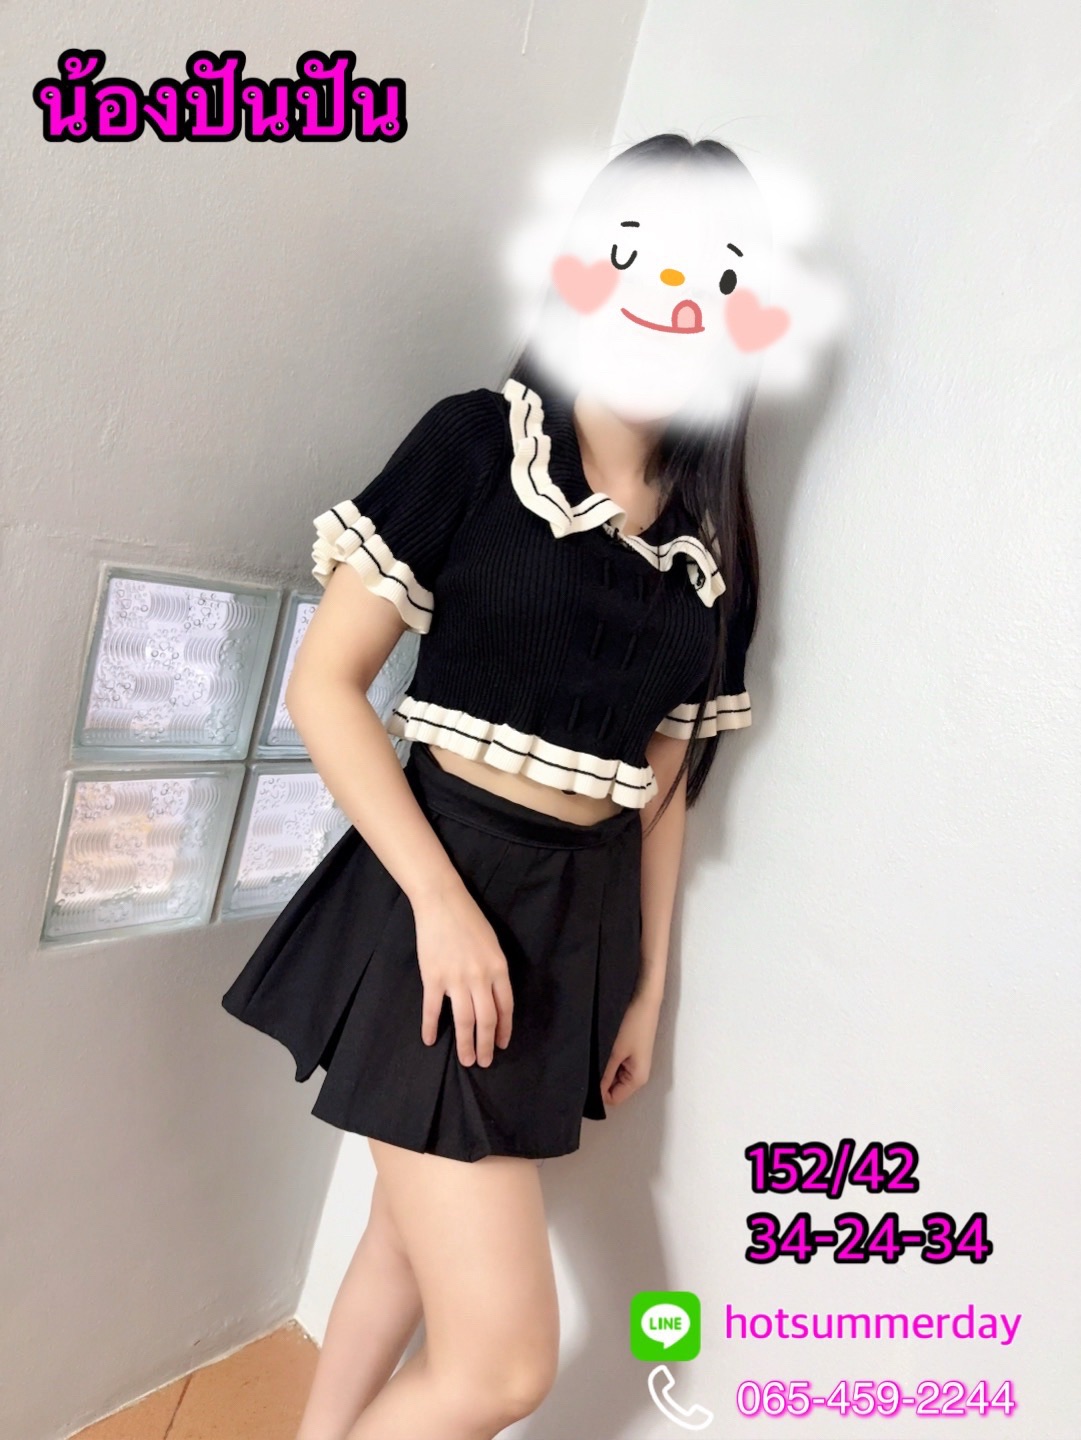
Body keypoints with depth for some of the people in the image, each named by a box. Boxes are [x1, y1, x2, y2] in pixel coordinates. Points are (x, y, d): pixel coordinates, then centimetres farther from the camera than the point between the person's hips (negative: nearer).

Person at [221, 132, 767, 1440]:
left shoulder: (712, 546, 7)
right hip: (447, 890, -5)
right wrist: (441, 900, -17)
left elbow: (663, 784, 10)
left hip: (585, 918, 6)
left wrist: (647, 988, 13)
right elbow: (324, 684, -10)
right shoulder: (476, 446, -6)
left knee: (417, 1237, 21)